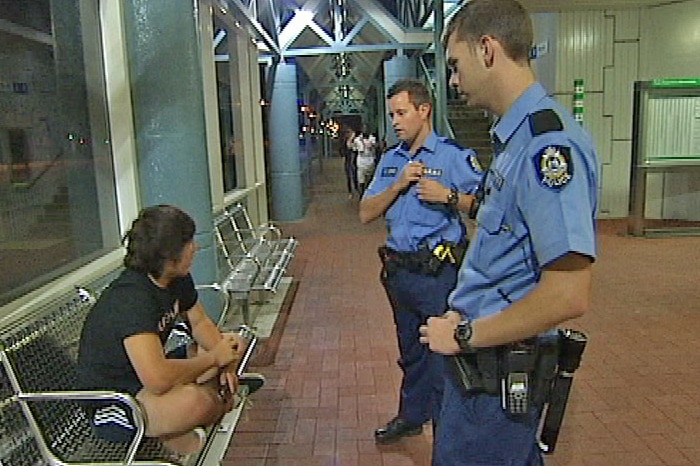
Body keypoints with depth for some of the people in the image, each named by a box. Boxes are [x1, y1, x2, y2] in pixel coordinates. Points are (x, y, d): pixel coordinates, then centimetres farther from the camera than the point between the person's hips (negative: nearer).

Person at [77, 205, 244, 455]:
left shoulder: (177, 279, -5)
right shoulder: (131, 298, -31)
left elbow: (200, 323, 11)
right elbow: (158, 379, -41)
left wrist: (224, 362, -8)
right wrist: (214, 358, -24)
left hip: (146, 378, 9)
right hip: (110, 405, -9)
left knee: (233, 343, 10)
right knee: (194, 401, -38)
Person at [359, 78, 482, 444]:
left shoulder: (454, 155, -7)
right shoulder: (390, 160, 11)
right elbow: (366, 214, 4)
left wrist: (448, 196, -24)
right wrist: (399, 185, -8)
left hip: (438, 271, -6)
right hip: (399, 269, 7)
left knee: (443, 350, 2)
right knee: (409, 348, 21)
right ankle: (412, 416, 40)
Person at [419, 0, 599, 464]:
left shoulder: (548, 144, -23)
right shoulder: (515, 136, 8)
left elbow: (567, 295, -28)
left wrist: (463, 335, -17)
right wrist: (465, 316, 11)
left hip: (500, 370, -9)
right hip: (485, 357, 9)